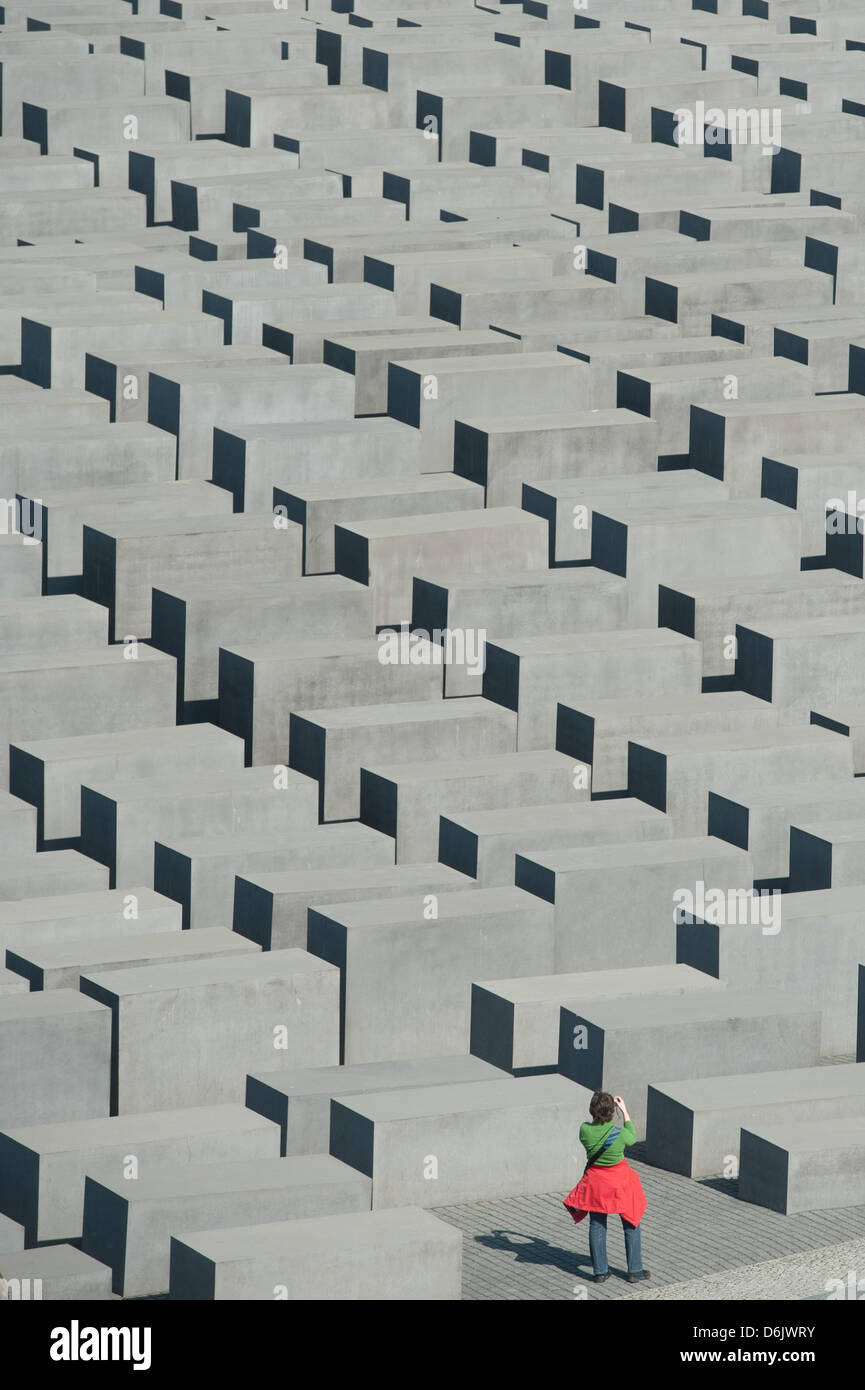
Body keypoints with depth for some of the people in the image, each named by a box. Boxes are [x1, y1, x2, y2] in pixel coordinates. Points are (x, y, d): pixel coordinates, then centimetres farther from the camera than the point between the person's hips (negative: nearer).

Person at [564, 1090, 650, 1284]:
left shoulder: (585, 1130, -18)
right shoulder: (620, 1134, -24)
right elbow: (632, 1138, 1)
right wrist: (624, 1111, 5)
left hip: (595, 1180, 2)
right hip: (620, 1180, -2)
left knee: (597, 1225, 15)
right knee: (631, 1224, 14)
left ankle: (600, 1271, 19)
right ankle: (634, 1270, 19)